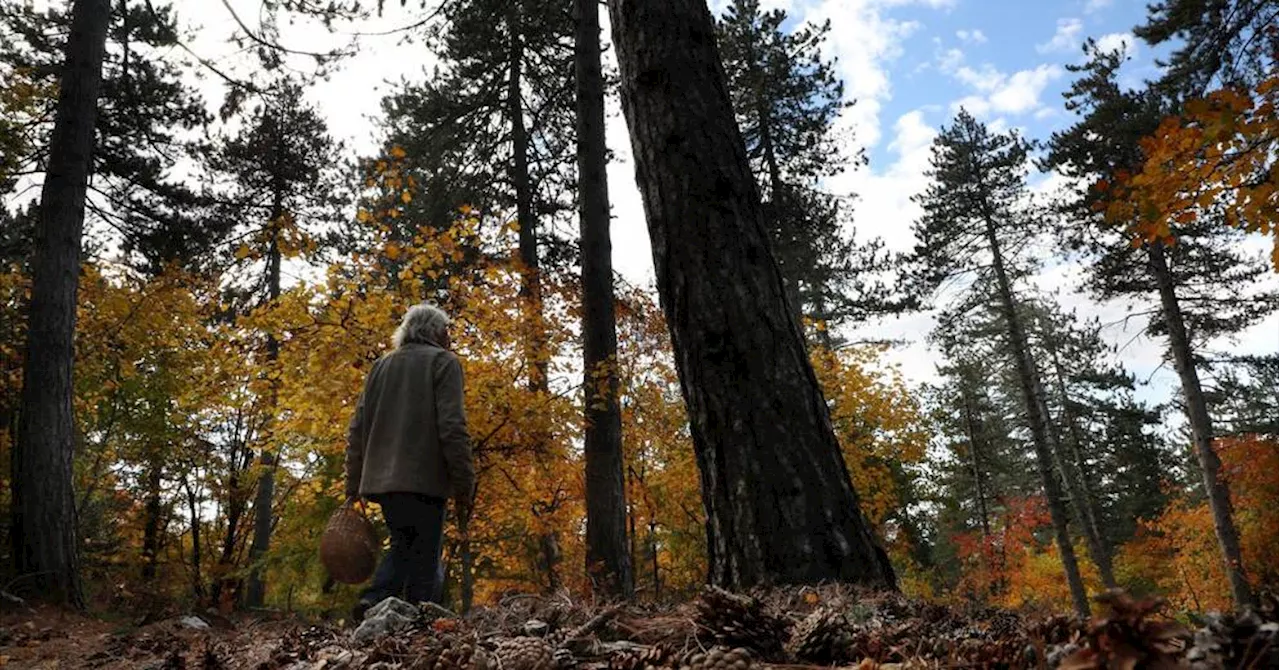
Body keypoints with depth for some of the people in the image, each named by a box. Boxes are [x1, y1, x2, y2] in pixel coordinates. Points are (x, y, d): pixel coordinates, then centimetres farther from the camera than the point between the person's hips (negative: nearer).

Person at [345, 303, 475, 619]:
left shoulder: (381, 366, 18)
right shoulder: (443, 362, -1)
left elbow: (357, 429, 15)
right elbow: (452, 427, -12)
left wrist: (353, 486, 18)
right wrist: (463, 485, -10)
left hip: (381, 480, 6)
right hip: (423, 480, -6)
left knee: (403, 546, 19)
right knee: (424, 559, 1)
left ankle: (373, 601, 1)